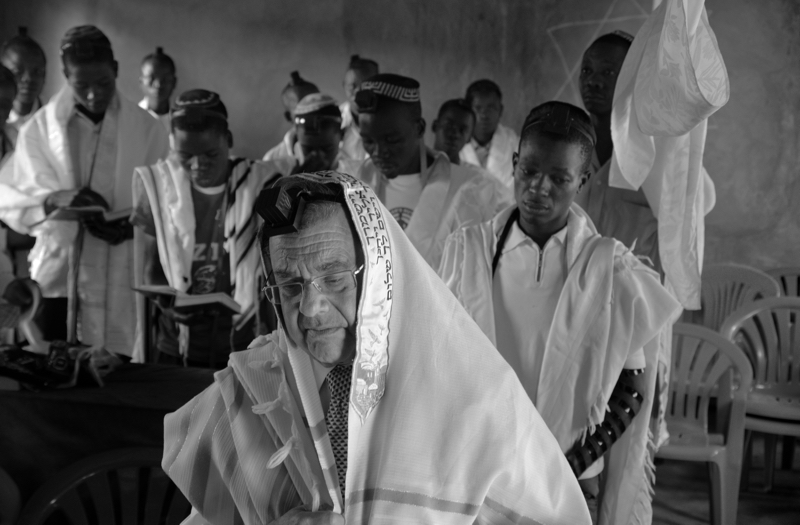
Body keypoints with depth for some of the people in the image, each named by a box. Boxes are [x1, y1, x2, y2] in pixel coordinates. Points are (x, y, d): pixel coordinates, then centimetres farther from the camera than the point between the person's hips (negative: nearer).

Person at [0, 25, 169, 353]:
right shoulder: (38, 128, 3)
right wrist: (58, 200, -21)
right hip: (58, 277, 0)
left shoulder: (147, 129, 2)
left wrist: (132, 225, -19)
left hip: (123, 283, 0)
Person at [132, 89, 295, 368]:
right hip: (176, 348, 2)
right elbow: (152, 268, 5)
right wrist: (169, 303, -14)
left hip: (246, 347, -1)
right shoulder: (159, 185, -2)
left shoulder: (262, 185, -7)